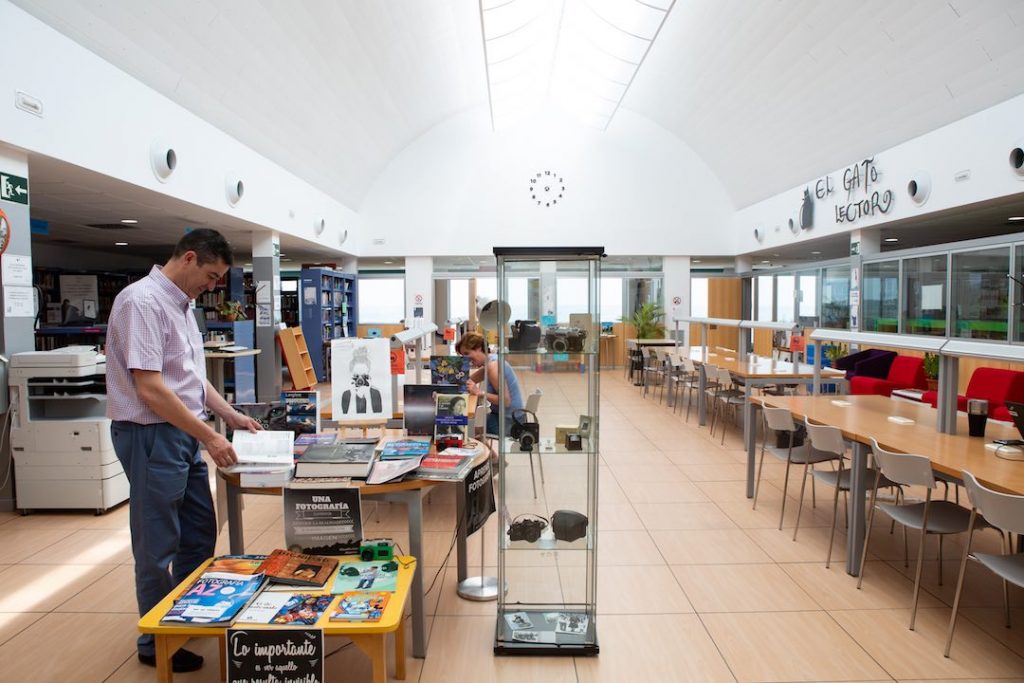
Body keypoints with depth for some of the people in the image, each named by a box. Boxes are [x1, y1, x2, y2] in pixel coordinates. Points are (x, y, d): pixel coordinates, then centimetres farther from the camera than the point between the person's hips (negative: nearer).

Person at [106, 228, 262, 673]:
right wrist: (209, 436, -20)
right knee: (158, 546, 6)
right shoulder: (142, 301, -18)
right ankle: (155, 643, 25)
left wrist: (231, 416, 13)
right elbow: (150, 389, -24)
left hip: (184, 433, 9)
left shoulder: (180, 304, 11)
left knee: (200, 533, 19)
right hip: (152, 435, -9)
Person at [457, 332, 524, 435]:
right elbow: (468, 381, 16)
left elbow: (506, 401, -26)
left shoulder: (493, 365, -21)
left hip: (508, 422, -9)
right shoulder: (490, 360, 7)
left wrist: (480, 392, -27)